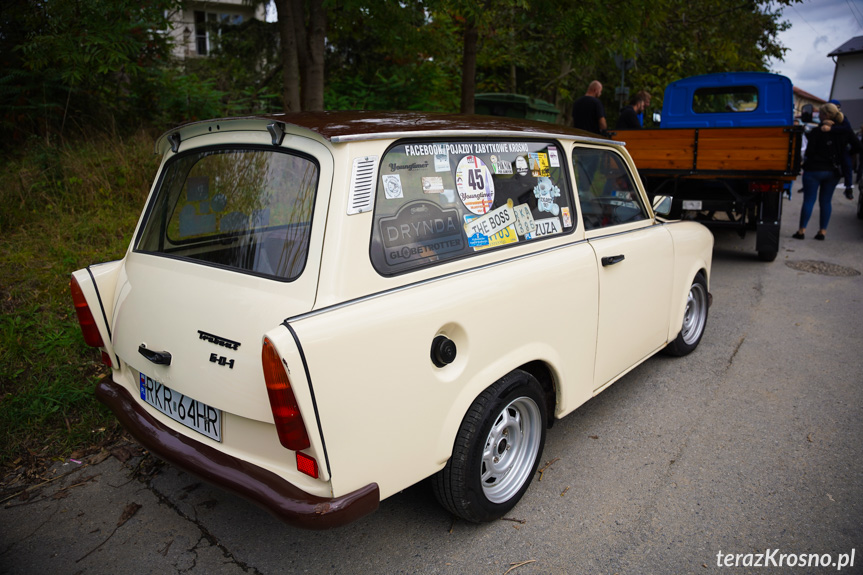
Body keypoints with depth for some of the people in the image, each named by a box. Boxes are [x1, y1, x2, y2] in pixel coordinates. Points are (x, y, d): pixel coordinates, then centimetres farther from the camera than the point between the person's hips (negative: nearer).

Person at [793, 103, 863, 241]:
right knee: (826, 201, 11)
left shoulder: (816, 132, -11)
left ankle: (802, 230, -4)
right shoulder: (845, 132, 3)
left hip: (814, 170, -4)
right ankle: (822, 231, 10)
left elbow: (809, 151, -13)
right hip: (833, 171, 4)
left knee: (809, 200, -1)